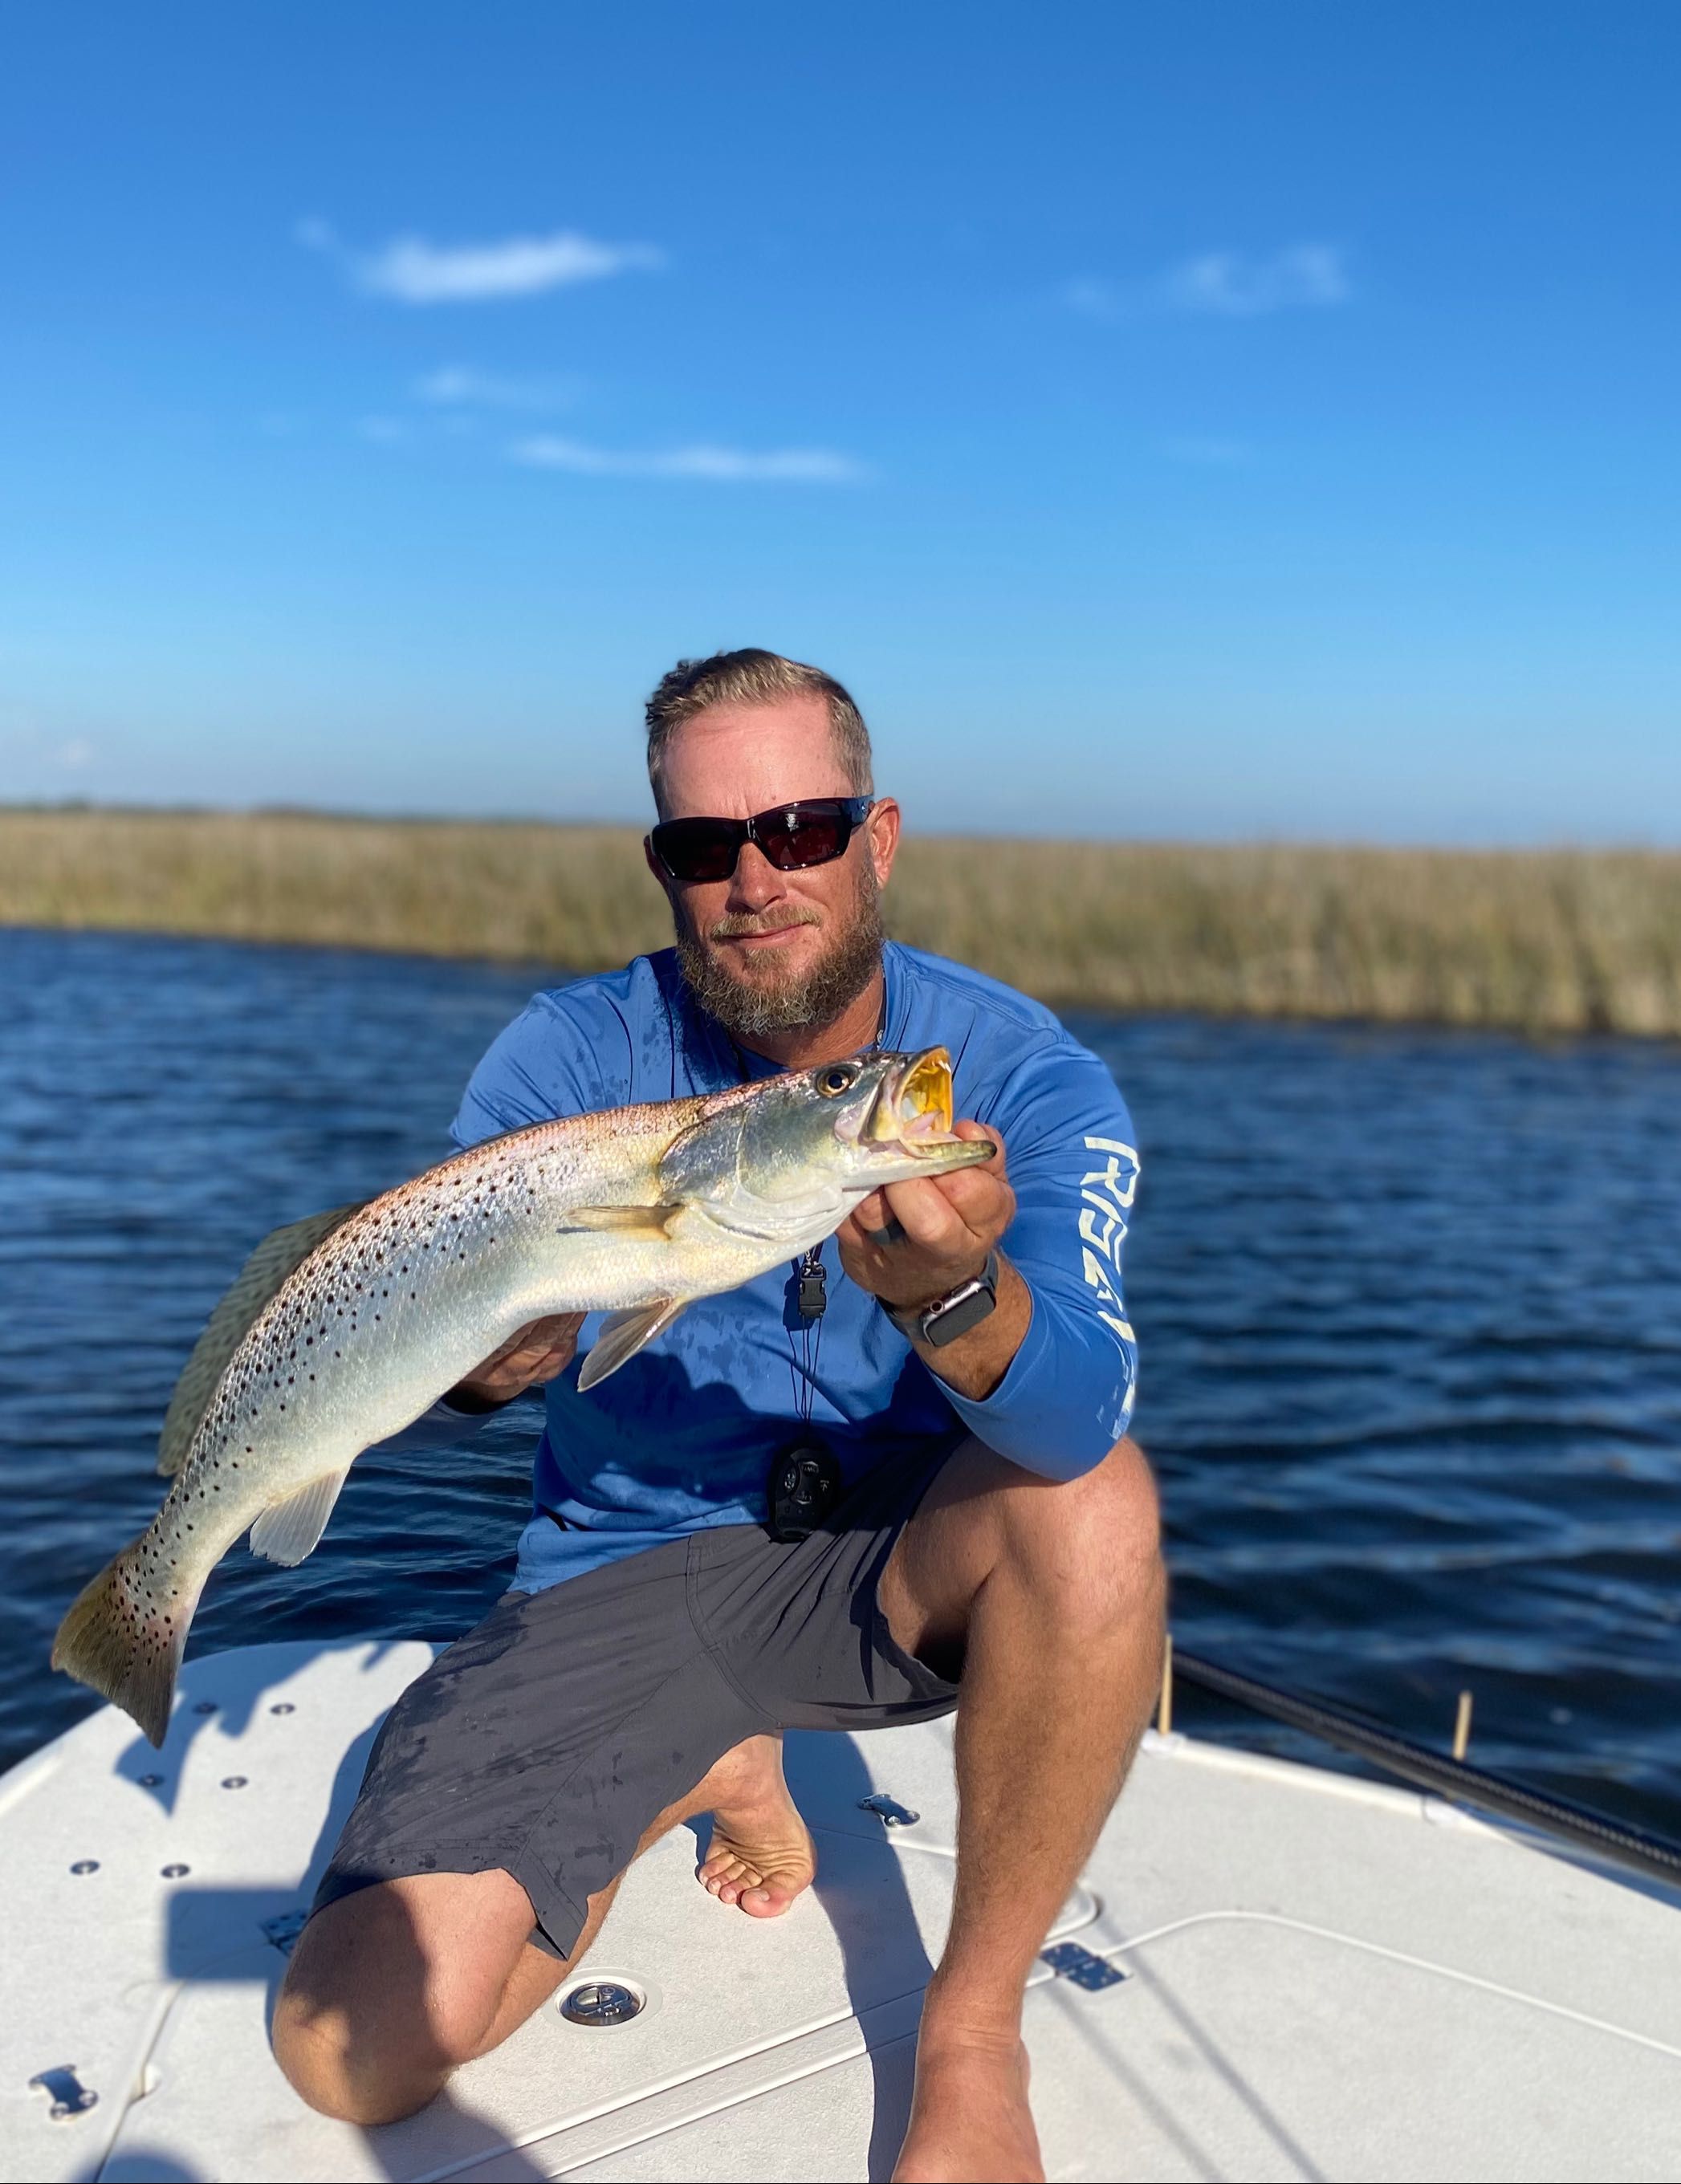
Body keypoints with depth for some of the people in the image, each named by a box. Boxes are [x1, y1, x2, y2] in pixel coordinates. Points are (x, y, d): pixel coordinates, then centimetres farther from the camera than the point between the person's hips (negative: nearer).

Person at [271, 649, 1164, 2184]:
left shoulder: (1028, 1076, -13)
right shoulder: (571, 1058, -9)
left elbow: (1080, 1412, -28)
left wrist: (951, 1293, -50)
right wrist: (480, 1352, -40)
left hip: (895, 1564, 0)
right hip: (625, 1579, 1)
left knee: (1095, 1495, -33)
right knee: (354, 2047, -13)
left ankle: (972, 2036, -11)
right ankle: (704, 1774, 16)